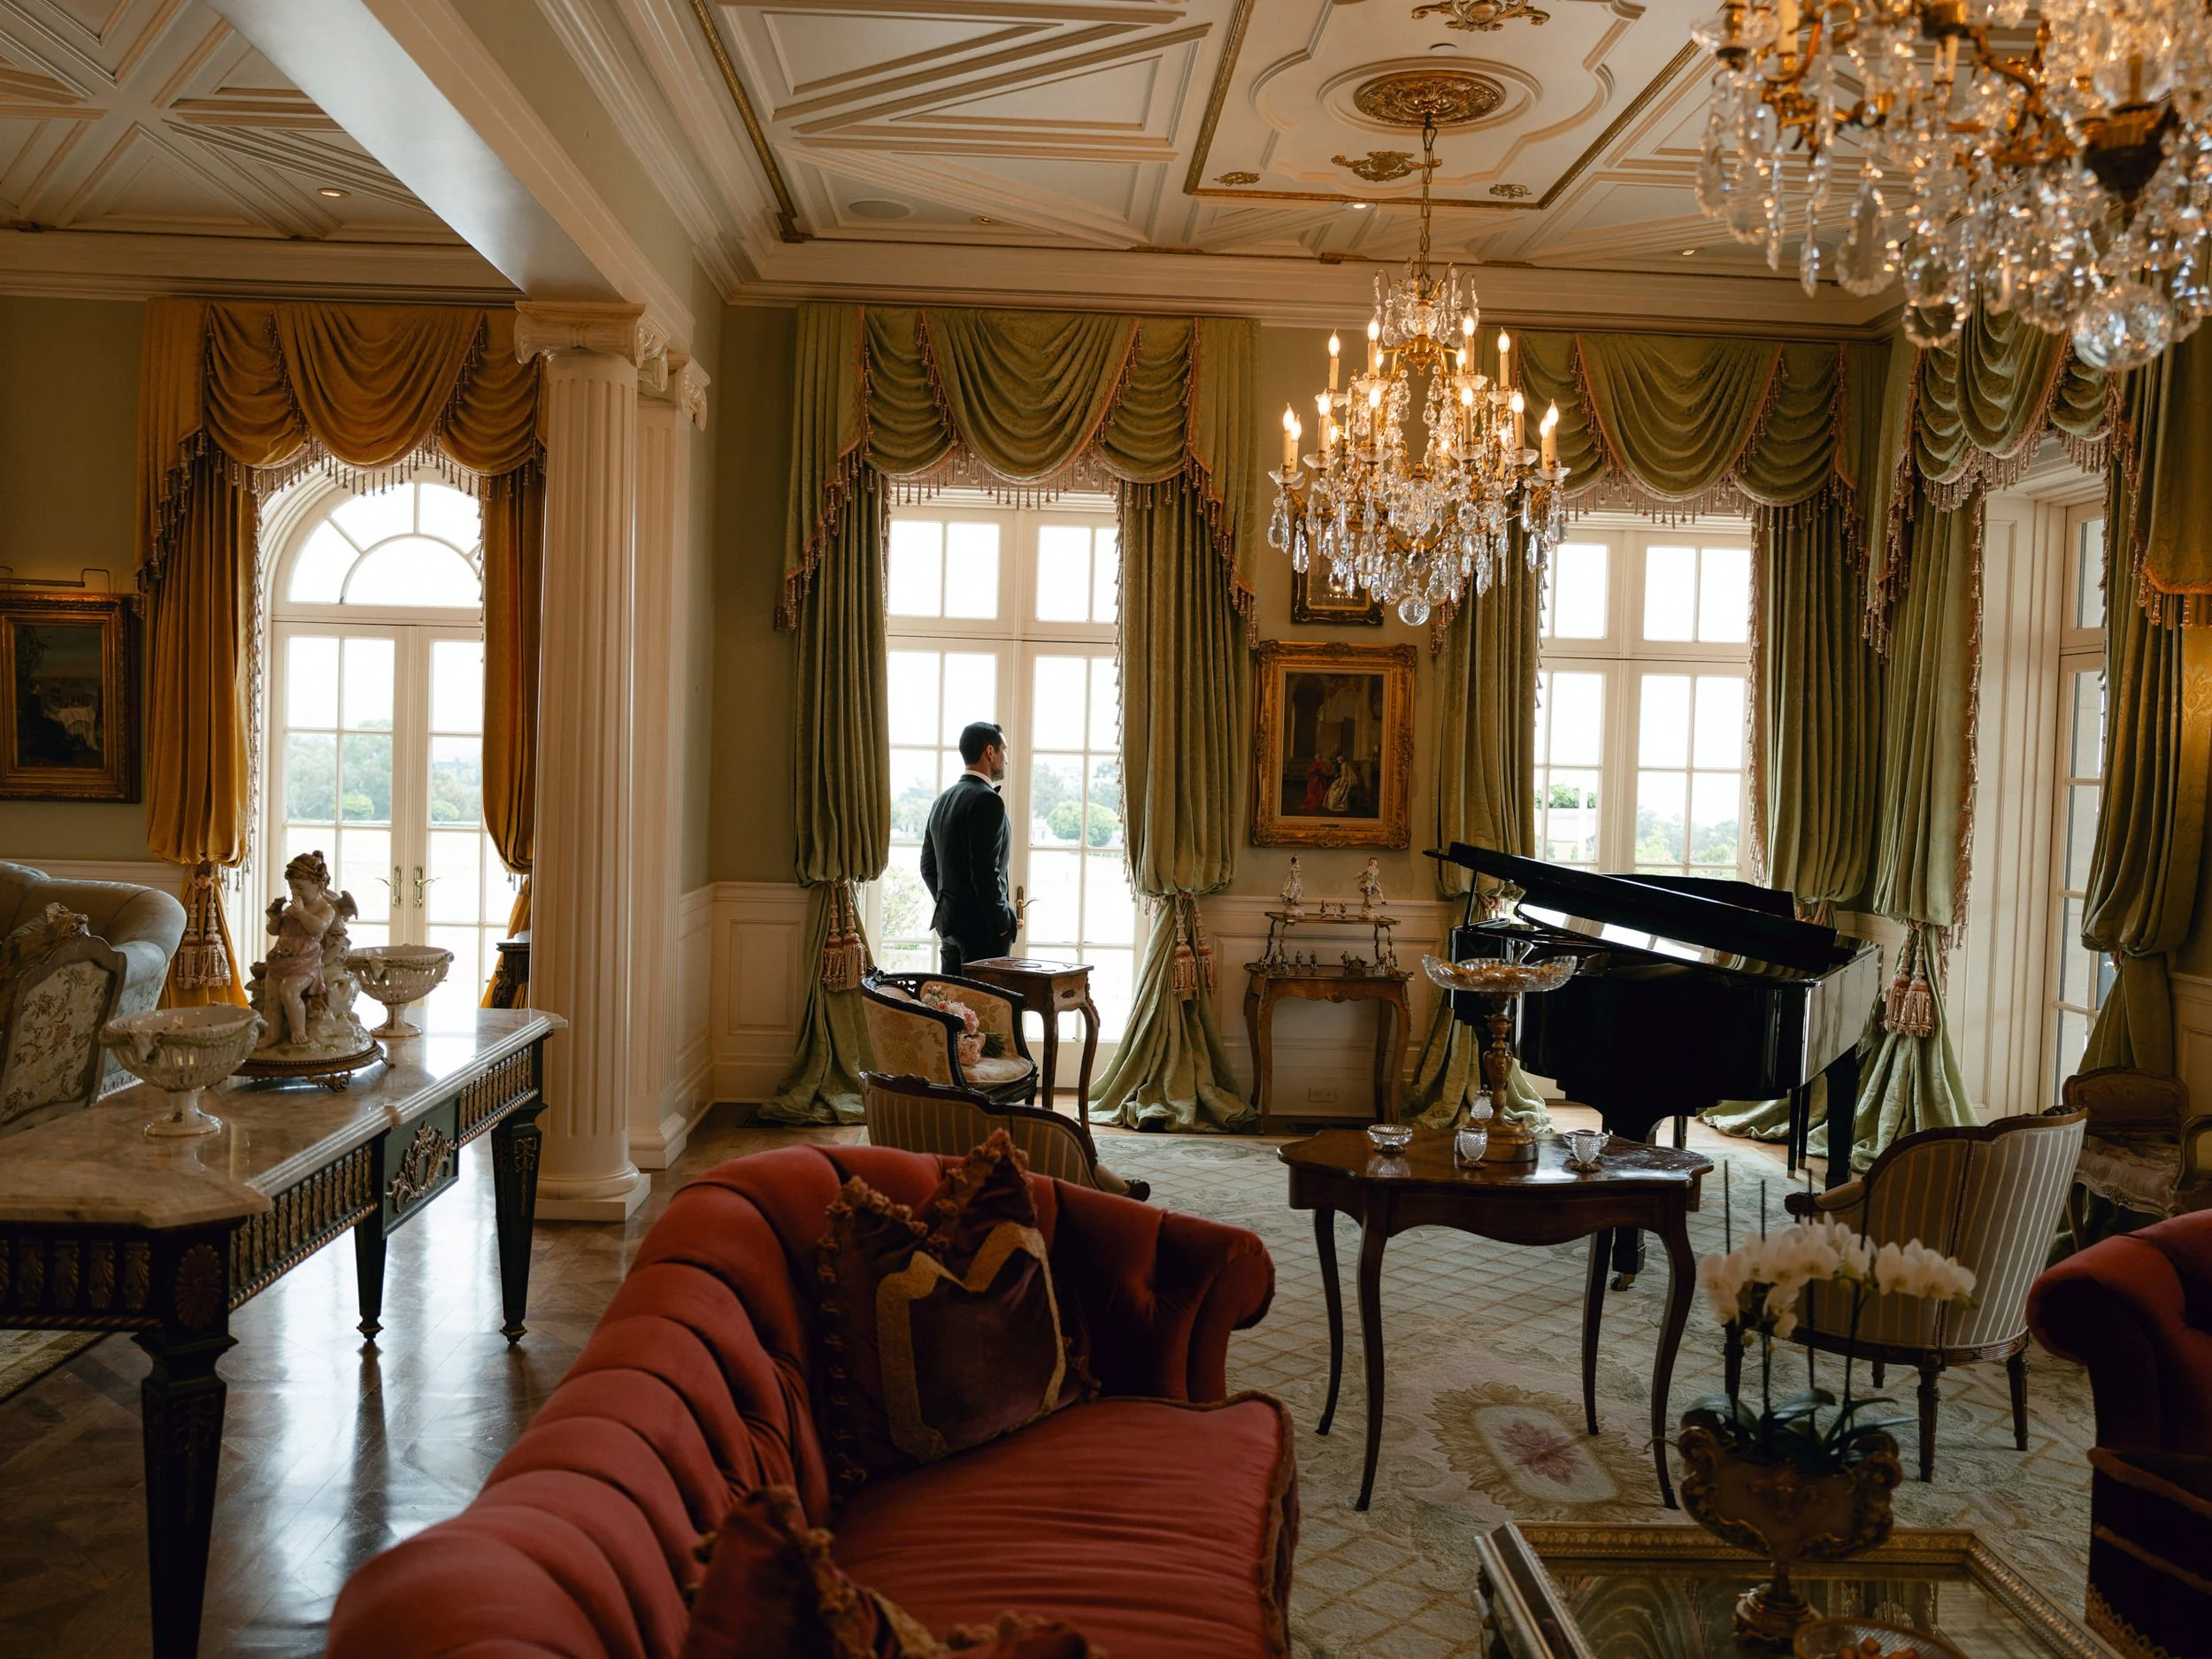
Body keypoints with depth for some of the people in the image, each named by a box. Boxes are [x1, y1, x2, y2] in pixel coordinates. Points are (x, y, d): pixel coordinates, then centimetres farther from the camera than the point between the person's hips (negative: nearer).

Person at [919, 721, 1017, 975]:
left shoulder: (943, 800, 13)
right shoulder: (987, 801, -14)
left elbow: (928, 866, 18)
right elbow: (986, 871, -20)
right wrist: (1003, 921, -12)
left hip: (947, 923, 9)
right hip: (981, 926, -9)